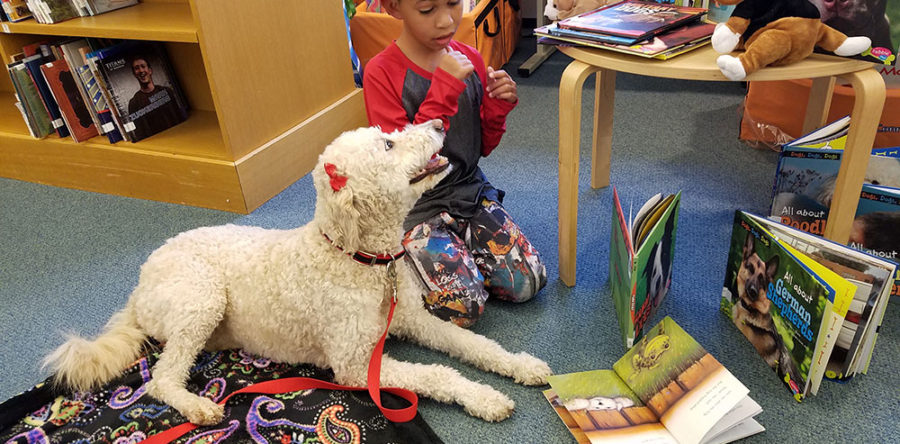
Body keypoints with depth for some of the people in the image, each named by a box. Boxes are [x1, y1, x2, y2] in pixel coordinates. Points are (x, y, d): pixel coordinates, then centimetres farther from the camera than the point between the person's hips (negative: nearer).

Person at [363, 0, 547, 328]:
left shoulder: (469, 59, 1)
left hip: (471, 190, 5)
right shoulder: (381, 73, -15)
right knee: (463, 307, -19)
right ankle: (407, 266, 9)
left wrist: (497, 107, -11)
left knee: (529, 282, -6)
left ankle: (460, 254, 17)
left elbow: (483, 147, 10)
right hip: (418, 209, -5)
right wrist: (444, 88, -27)